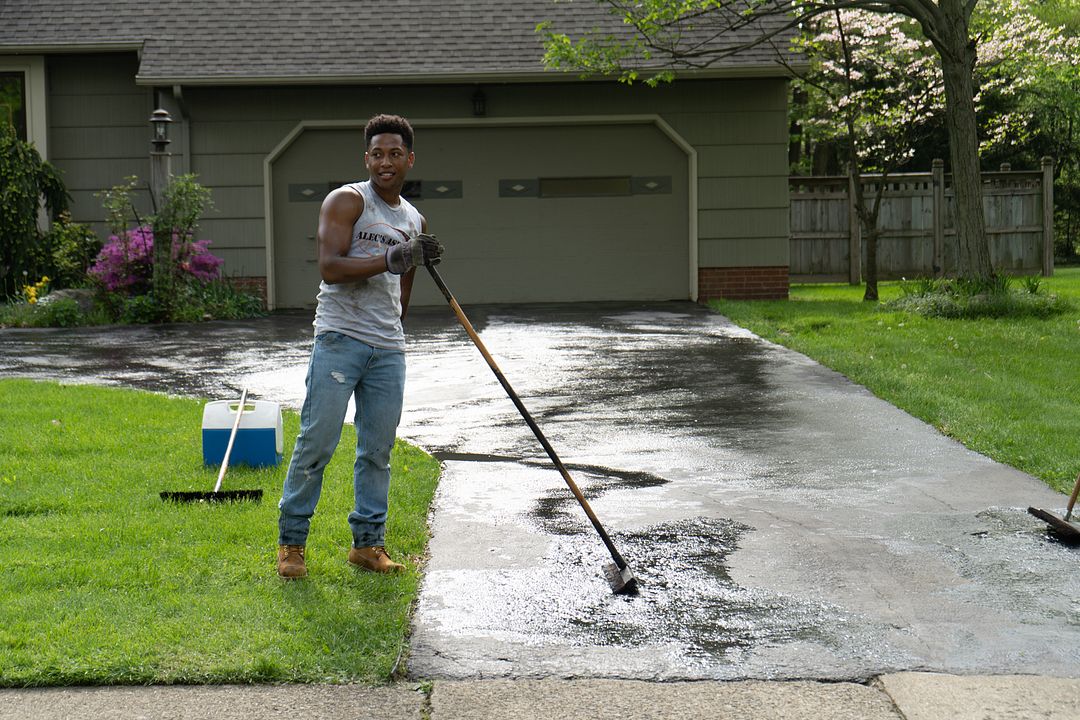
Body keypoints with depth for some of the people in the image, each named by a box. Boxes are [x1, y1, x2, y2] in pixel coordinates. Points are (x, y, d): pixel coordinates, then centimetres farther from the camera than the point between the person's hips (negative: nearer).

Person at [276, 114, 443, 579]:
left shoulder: (415, 222, 17)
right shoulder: (347, 201, -3)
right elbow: (329, 267, -16)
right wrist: (390, 258, -23)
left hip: (388, 348, 6)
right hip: (340, 338, -6)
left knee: (378, 450, 7)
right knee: (317, 442, -6)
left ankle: (368, 542, 17)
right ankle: (291, 541, 5)